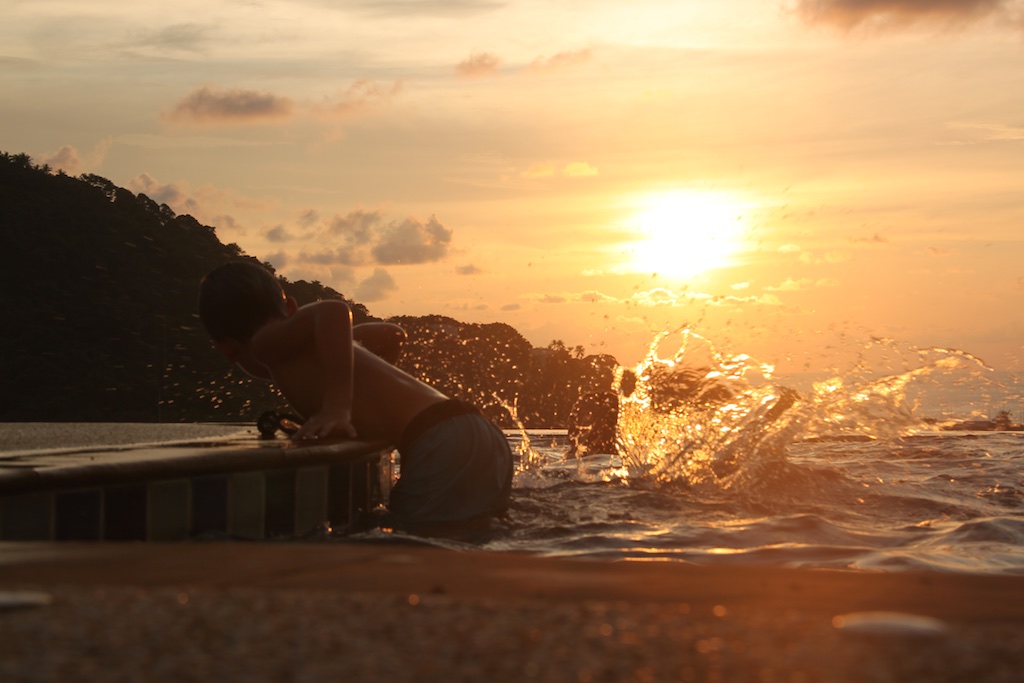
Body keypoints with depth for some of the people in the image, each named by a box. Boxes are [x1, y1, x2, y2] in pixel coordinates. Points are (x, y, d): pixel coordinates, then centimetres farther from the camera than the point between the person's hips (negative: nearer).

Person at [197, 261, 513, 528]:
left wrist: (337, 406, -20)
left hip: (443, 451, -9)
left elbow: (334, 310, -17)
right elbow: (389, 334, 44)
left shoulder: (268, 343, 5)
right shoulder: (306, 344, 27)